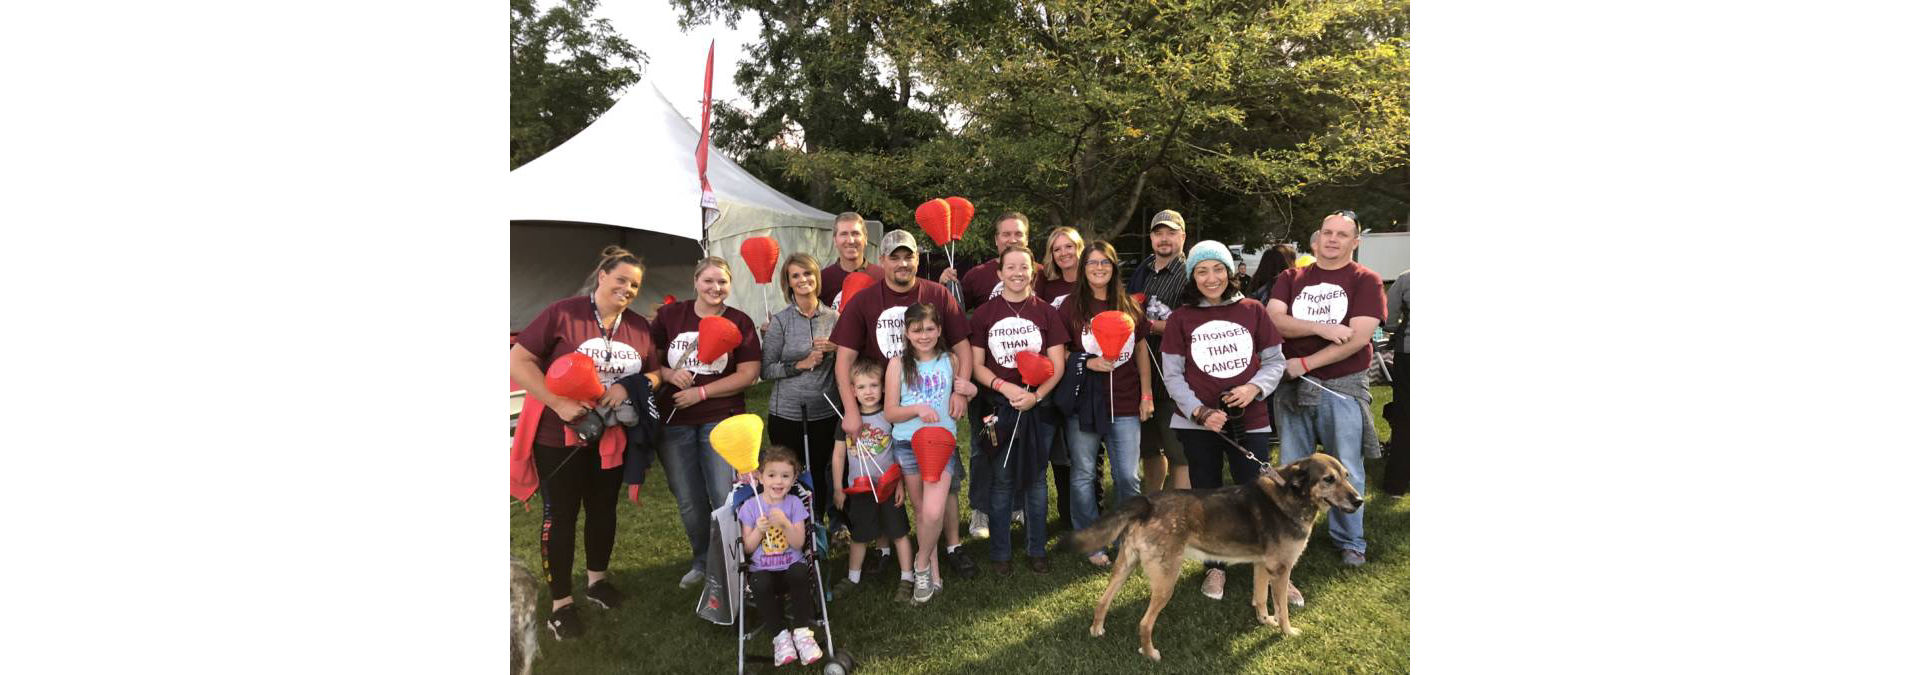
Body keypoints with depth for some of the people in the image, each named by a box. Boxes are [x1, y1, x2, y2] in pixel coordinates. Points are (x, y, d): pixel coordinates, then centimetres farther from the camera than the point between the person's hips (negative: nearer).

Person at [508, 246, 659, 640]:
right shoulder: (562, 314, -14)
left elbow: (654, 375, 9)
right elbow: (518, 361, -16)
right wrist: (559, 404, -25)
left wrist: (629, 387, -15)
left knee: (603, 508, 19)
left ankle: (597, 580, 39)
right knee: (560, 515, 5)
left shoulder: (639, 327, 1)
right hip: (558, 436, -5)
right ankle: (561, 603, 16)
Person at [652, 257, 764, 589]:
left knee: (725, 498, -7)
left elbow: (748, 374, -5)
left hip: (722, 420, -2)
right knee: (689, 501, 11)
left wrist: (701, 392, -12)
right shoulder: (669, 315, 4)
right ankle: (703, 562, 31)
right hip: (673, 422, 2)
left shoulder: (740, 322, 0)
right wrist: (669, 374, -14)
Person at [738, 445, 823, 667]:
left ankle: (802, 632, -22)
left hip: (790, 564, 0)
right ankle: (780, 634, -16)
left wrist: (785, 524, -22)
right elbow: (748, 548, 2)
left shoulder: (794, 503, 2)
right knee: (761, 584, -34)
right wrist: (758, 530, -16)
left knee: (800, 572, -34)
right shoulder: (750, 506, 2)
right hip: (762, 569, 0)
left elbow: (799, 543, -5)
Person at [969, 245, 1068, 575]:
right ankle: (1001, 552, 16)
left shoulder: (1046, 312, 2)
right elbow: (977, 365, 1)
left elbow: (1057, 364, 0)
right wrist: (1004, 387, -16)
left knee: (1035, 479, 10)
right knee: (1001, 481, 5)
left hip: (1039, 407, 1)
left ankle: (1037, 550, 21)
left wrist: (1036, 395, -15)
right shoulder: (984, 314, 2)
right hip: (999, 407, -1)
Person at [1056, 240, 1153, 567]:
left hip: (1125, 405, 2)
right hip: (1082, 403, -2)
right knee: (1084, 474, 6)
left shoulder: (1130, 307, 8)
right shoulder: (1072, 306, -1)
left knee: (1128, 476, 3)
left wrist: (1147, 396, 10)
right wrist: (1089, 363, -16)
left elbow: (1141, 355, 14)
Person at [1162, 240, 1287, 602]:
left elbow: (1274, 361, 6)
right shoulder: (1180, 318, 1)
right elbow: (1173, 375, -1)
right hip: (1198, 424, 1)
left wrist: (1255, 387, -13)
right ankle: (1216, 568, 28)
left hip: (1249, 420, -1)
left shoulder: (1252, 311, 2)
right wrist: (1200, 412, -12)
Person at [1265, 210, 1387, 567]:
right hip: (1294, 387, 3)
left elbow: (1358, 337, -12)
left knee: (1346, 471, 4)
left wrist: (1305, 363, -14)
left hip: (1343, 387, -2)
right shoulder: (1291, 279, 8)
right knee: (1291, 470, 11)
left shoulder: (1366, 281, -2)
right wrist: (1321, 327, -19)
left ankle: (1350, 542, 20)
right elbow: (1273, 320, -7)